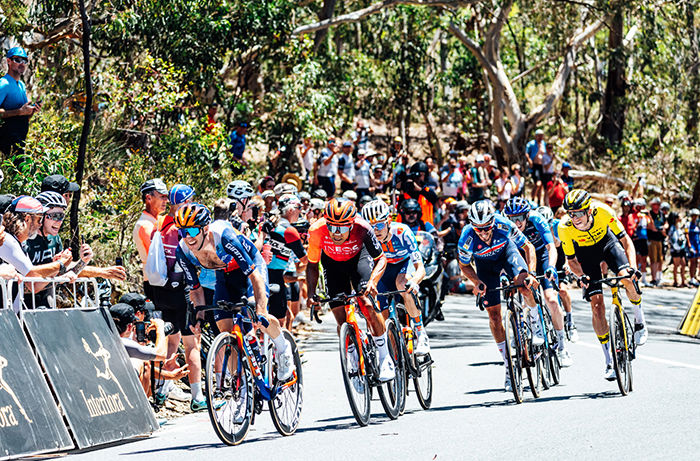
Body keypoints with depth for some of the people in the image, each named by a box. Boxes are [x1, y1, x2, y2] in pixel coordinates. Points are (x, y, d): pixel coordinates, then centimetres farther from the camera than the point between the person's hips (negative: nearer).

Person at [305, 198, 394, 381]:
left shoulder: (362, 229, -36)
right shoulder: (317, 231, -33)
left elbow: (381, 259, -24)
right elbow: (312, 264, -16)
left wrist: (372, 281, -43)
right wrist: (311, 294, -29)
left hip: (359, 257, -1)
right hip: (333, 263, 1)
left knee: (367, 303, -23)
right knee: (342, 319, -7)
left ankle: (385, 359, -11)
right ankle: (355, 365, 13)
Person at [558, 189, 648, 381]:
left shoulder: (603, 212, -34)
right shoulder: (565, 227, -31)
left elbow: (625, 240, -25)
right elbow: (572, 259, -16)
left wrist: (632, 266, -39)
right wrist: (581, 276, -36)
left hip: (607, 242, 0)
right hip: (585, 252, 0)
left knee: (627, 278, -30)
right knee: (597, 305, -10)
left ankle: (640, 320, -1)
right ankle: (609, 362, -2)